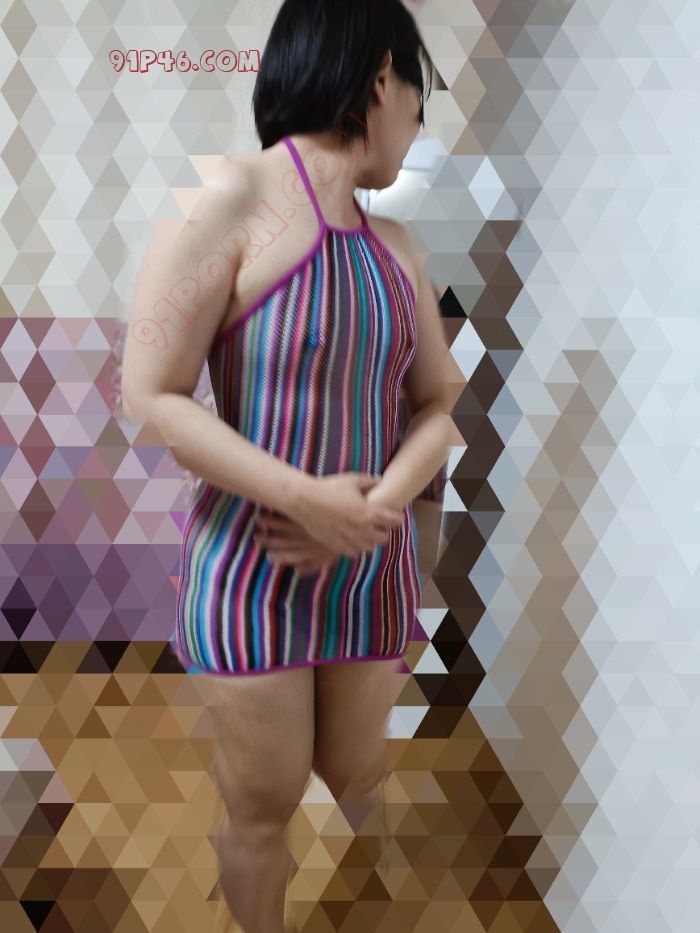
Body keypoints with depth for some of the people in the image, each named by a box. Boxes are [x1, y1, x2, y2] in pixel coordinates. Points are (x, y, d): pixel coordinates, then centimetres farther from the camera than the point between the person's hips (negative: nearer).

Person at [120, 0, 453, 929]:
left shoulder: (396, 245, 10)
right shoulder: (231, 197, -10)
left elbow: (435, 407, 9)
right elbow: (150, 397, -15)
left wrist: (381, 505, -10)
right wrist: (309, 499, -18)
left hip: (370, 564, 6)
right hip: (253, 566, -6)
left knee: (355, 779, 17)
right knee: (265, 804, 10)